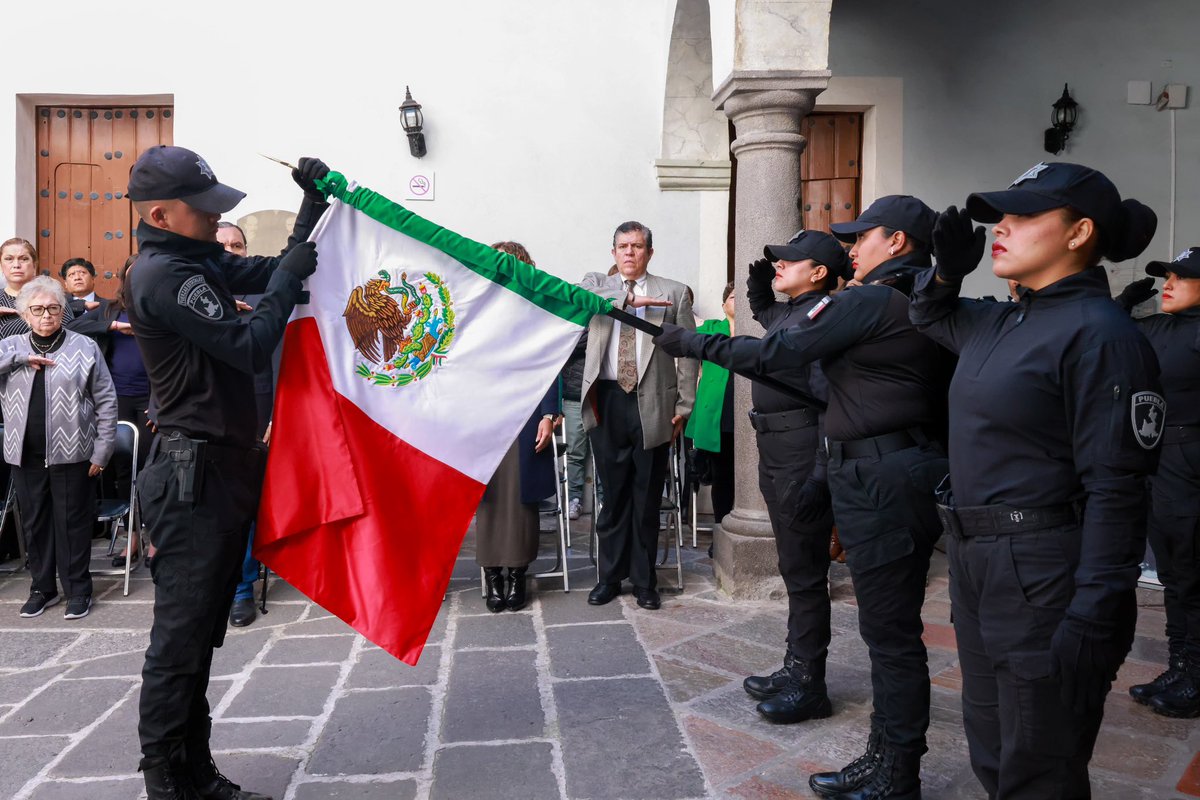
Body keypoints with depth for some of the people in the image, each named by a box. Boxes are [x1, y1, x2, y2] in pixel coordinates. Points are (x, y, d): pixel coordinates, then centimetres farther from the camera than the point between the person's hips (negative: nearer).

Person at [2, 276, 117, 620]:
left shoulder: (84, 347, -2)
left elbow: (106, 401, -3)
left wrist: (102, 451, -6)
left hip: (71, 453, -3)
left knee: (72, 523, 4)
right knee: (34, 523, 13)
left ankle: (78, 589, 17)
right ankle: (42, 587, 28)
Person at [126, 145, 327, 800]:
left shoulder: (195, 261, 14)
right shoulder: (164, 275, -16)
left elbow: (272, 272, 21)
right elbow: (250, 346, -20)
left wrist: (313, 204, 11)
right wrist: (289, 278, -10)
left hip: (222, 468, 10)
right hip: (196, 473, -10)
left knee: (199, 633, 15)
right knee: (181, 635, -1)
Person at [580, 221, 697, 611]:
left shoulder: (673, 293, 7)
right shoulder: (597, 283, 12)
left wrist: (683, 407, -2)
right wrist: (628, 300, -21)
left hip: (652, 404, -1)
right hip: (607, 401, 1)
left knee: (647, 496, 7)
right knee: (613, 494, 9)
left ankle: (644, 580, 21)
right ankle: (610, 576, 23)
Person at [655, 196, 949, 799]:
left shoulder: (867, 302, -12)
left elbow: (775, 355, -11)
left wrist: (693, 344, -2)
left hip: (880, 480, -10)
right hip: (911, 471, 10)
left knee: (890, 631, -1)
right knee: (893, 627, 15)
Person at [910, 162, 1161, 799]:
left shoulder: (1099, 334, -15)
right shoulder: (999, 324, 9)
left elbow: (1115, 492, -19)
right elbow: (929, 315, 29)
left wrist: (1092, 623, -23)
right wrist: (947, 270, 6)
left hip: (1045, 576, -8)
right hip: (974, 558, 8)